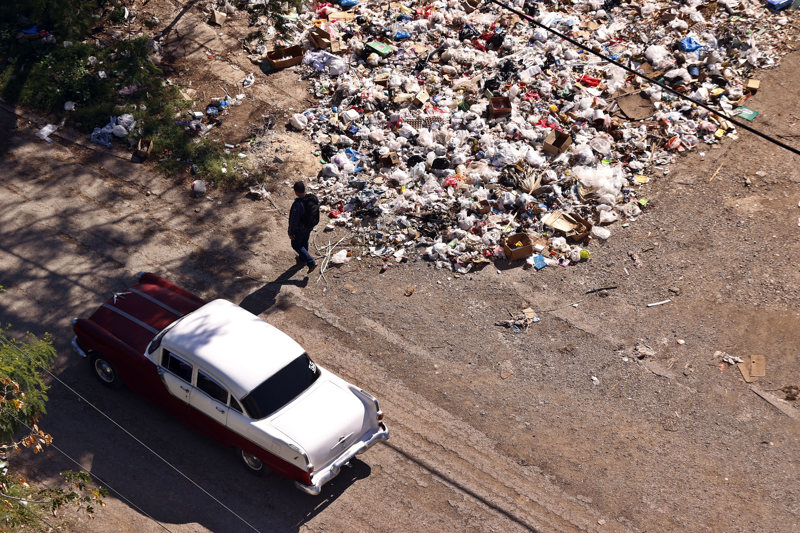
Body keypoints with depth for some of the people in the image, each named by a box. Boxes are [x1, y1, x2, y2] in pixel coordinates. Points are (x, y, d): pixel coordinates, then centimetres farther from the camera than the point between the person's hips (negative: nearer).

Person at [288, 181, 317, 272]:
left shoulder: (297, 204, -37)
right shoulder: (313, 198, -17)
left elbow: (293, 220, -28)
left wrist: (290, 233, -13)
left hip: (300, 229, -7)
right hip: (310, 226, 7)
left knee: (296, 245, 16)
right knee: (304, 241, 30)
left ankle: (311, 263, 9)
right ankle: (302, 258, 54)